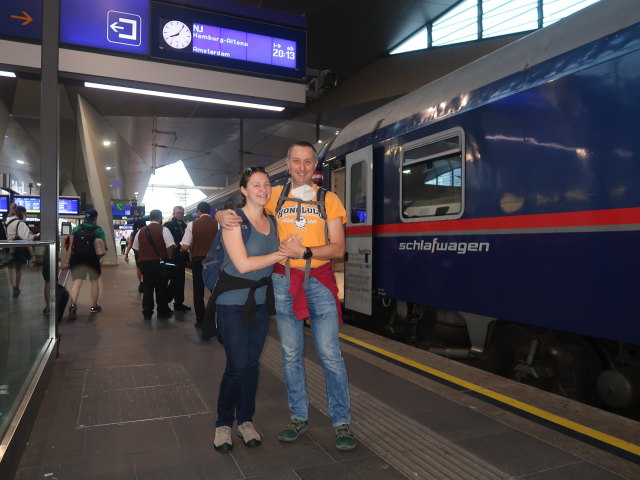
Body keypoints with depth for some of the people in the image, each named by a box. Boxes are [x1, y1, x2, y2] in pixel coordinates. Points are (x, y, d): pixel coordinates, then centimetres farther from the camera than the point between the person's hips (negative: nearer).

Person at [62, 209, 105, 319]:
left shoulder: (76, 229, 4)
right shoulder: (98, 230, -3)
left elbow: (70, 246, -2)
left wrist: (67, 261, -2)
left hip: (77, 259, 1)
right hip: (92, 259, -1)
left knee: (77, 281, -3)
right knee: (94, 281, 15)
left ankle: (73, 304, -27)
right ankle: (94, 306, 24)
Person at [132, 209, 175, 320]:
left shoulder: (141, 231, 9)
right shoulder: (163, 229, -8)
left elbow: (136, 248, 11)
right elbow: (170, 246, -18)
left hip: (144, 262, 4)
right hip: (160, 262, -4)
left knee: (147, 287, 10)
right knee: (161, 287, 7)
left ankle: (147, 313, 12)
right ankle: (162, 312, 15)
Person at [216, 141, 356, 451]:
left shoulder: (328, 200, 2)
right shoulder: (276, 196, 7)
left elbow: (338, 249, -3)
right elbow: (241, 206, 15)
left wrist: (305, 252, -18)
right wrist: (222, 215, -8)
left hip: (319, 280, -2)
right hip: (284, 281, 2)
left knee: (330, 354, -3)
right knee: (291, 354, 10)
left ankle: (342, 423, 12)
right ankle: (299, 417, 26)